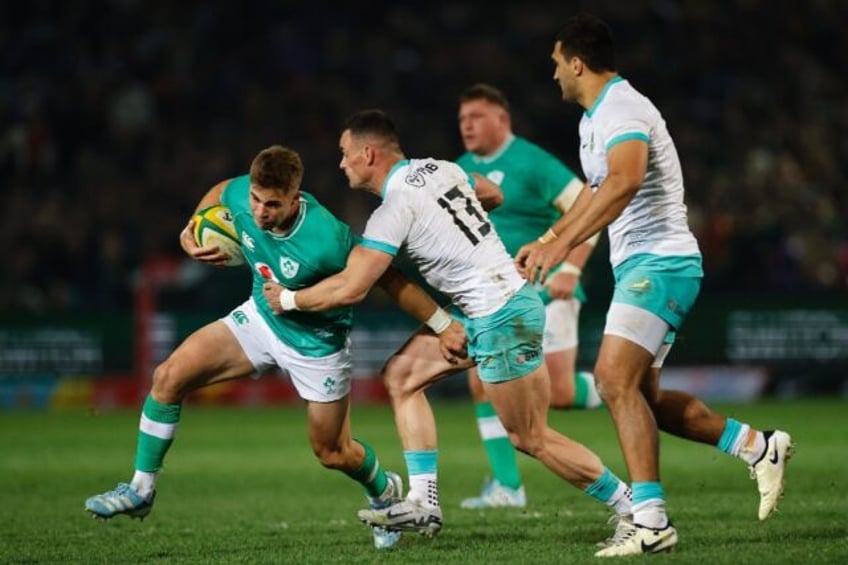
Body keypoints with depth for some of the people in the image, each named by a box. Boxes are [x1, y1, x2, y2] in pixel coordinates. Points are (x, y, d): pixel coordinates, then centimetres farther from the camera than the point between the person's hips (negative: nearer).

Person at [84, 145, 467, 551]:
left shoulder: (326, 239, -38)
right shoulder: (240, 196, -22)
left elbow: (388, 279, -25)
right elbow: (218, 193, 6)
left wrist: (444, 325, -22)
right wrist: (189, 234, -9)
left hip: (317, 343, -5)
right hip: (260, 318, 5)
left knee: (332, 453, 10)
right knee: (169, 376, -10)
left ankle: (384, 492, 45)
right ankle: (141, 490, 4)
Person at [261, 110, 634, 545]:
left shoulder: (396, 207, -18)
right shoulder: (441, 169, 6)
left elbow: (350, 289, -18)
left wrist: (287, 300, -2)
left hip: (502, 320, -10)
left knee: (531, 439, -1)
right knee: (401, 375, 8)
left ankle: (632, 507, 9)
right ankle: (424, 504, 5)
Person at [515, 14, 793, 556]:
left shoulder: (623, 110, -16)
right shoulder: (594, 119, 17)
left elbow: (623, 182, -35)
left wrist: (562, 244, -40)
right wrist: (545, 240, 36)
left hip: (657, 262, -11)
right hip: (645, 266, 11)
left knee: (616, 380, -19)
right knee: (641, 395, 10)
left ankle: (651, 519, -22)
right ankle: (758, 446, 14)